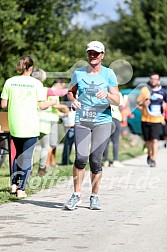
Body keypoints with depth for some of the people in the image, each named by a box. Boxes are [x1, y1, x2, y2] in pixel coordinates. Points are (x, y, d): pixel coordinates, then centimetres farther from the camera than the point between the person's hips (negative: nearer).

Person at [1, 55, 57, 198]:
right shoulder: (36, 83, -6)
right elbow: (41, 106, -6)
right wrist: (52, 103, 13)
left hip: (15, 126, 3)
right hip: (31, 126, -3)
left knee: (18, 154, 20)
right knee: (27, 156, 4)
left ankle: (14, 184, 12)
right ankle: (21, 189, 1)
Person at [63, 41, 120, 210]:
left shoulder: (109, 74, 2)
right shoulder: (78, 73, 7)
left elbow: (117, 101, 0)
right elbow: (70, 91, 21)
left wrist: (107, 95, -21)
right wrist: (73, 100, -1)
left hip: (102, 121, -1)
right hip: (82, 121, 1)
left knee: (95, 160, -2)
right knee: (80, 158, -13)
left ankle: (94, 196, 15)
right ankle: (76, 195, 1)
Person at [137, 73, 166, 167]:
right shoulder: (145, 89, 3)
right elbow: (138, 103, 5)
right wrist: (143, 105, -16)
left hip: (157, 120, -1)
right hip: (146, 119, 1)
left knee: (155, 140, -15)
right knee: (148, 140, 11)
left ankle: (153, 160, -16)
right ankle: (149, 154, 38)